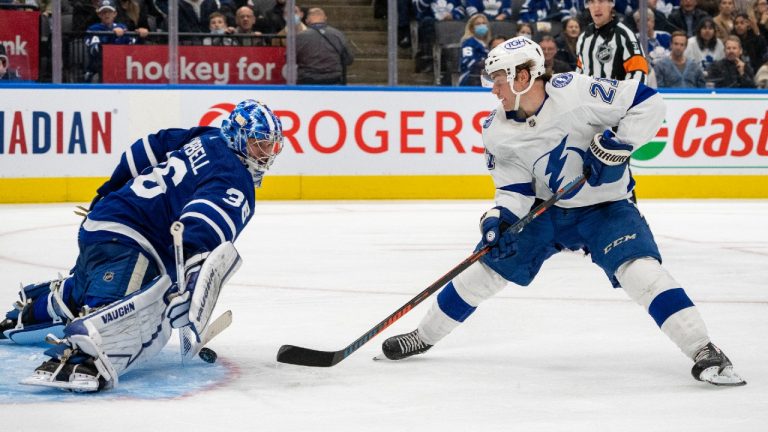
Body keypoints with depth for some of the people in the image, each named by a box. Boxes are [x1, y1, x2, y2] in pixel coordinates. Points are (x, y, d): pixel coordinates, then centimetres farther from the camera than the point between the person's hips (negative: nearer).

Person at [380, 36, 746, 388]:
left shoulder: (575, 91, -26)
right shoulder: (497, 131, -9)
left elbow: (648, 102, -21)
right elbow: (515, 188, -3)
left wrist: (620, 143, -29)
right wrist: (499, 216, -22)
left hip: (605, 206, -5)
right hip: (544, 209, 5)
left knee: (640, 270, -27)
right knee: (487, 267, 4)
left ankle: (704, 352, -24)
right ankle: (423, 336, 23)